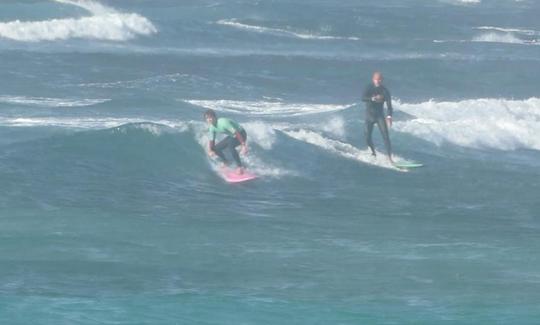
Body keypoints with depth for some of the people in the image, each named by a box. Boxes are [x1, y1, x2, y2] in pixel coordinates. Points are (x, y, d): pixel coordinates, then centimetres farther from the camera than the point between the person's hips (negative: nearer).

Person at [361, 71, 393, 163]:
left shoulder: (384, 91, -6)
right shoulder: (369, 88, -6)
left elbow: (389, 105, -13)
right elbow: (363, 98, -22)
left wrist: (389, 116, -28)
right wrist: (373, 98, -40)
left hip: (380, 116, -1)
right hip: (369, 116, 1)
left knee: (385, 136, -15)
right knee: (368, 137, 2)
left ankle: (390, 158, -21)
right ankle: (373, 153, 33)